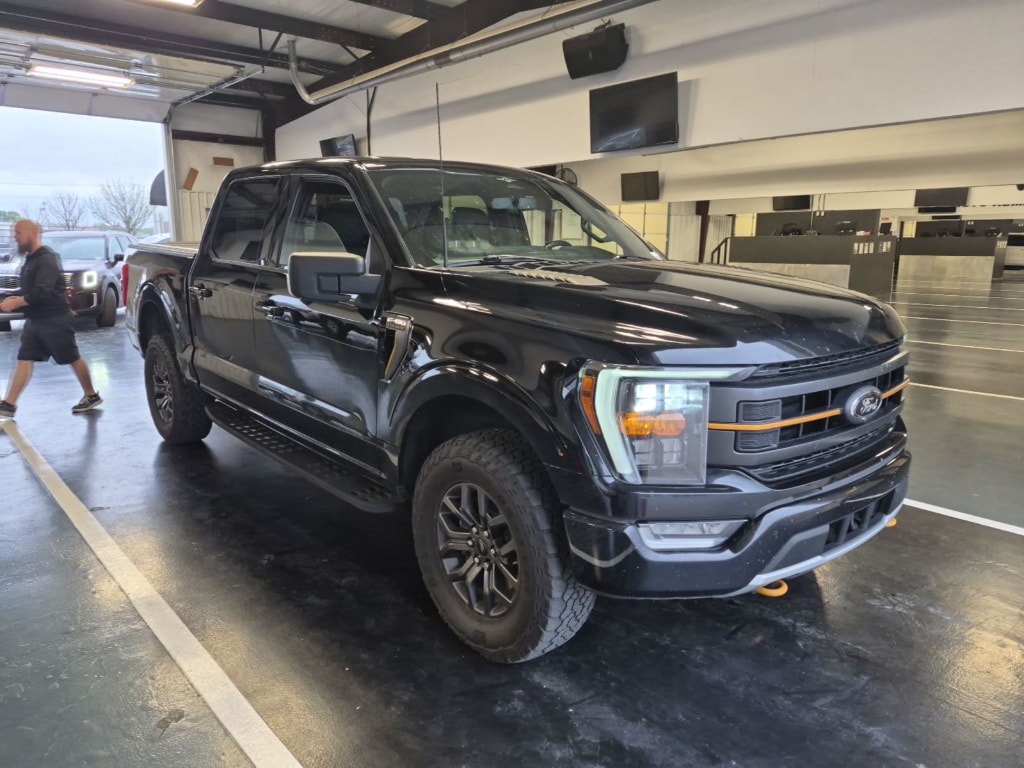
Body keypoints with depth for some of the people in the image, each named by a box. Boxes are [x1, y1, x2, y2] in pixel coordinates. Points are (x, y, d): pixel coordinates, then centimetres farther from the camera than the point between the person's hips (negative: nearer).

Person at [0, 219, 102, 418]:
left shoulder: (47, 259, -16)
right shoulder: (31, 259, 14)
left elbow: (42, 292, -26)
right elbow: (28, 290, 21)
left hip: (55, 320, -9)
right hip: (35, 320, 9)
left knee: (73, 359, 3)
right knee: (24, 360, 4)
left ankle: (91, 396, 17)